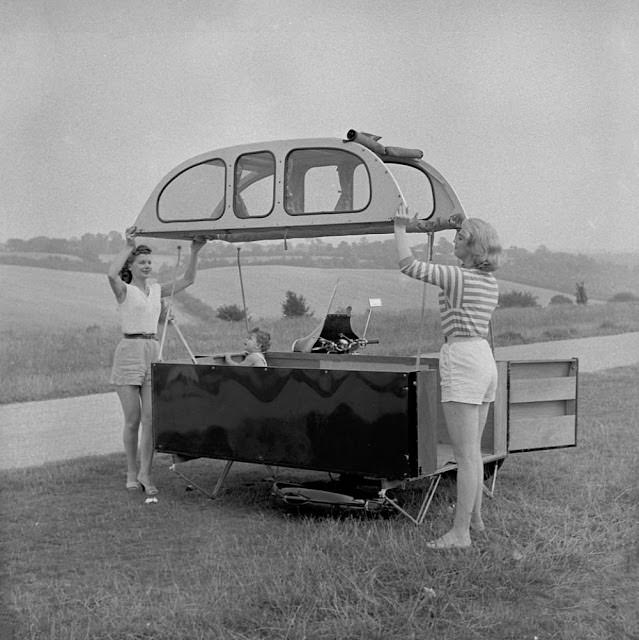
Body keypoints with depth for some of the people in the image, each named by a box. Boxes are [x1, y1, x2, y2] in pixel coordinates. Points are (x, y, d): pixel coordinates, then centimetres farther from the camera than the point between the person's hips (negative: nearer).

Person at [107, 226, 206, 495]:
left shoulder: (156, 289, 15)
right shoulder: (124, 290, 0)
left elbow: (188, 280, 10)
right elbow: (111, 274, -23)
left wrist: (194, 252, -1)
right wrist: (128, 247, -19)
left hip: (153, 352, 4)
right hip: (129, 351, -4)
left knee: (151, 417, -5)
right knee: (133, 419, -1)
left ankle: (145, 473, 1)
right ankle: (132, 473, 12)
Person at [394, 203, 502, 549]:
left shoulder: (458, 277, -13)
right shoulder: (490, 281, 11)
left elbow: (408, 264, -14)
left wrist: (400, 227, -2)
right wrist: (467, 226, 32)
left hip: (462, 359, -9)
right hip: (484, 357, 9)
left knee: (466, 454, -7)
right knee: (472, 450, 19)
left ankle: (460, 532, -3)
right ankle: (475, 518, 29)